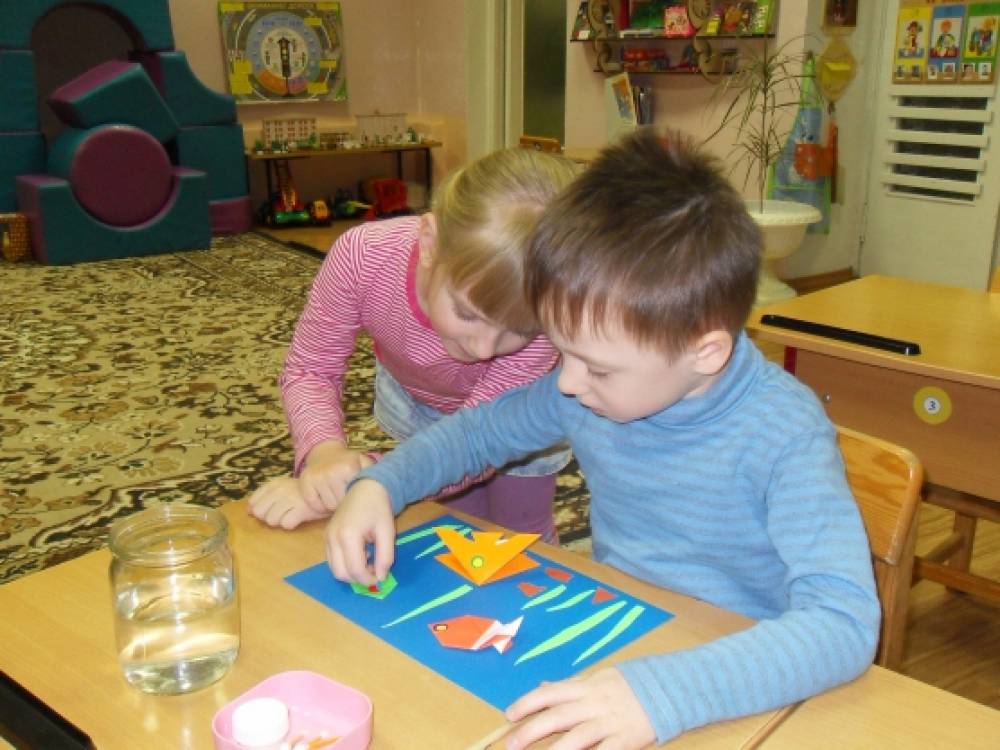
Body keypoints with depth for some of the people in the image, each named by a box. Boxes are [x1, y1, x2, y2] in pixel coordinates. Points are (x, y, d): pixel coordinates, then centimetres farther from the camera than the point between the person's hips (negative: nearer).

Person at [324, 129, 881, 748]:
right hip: (603, 645, 4)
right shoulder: (587, 388, -7)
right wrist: (378, 484, -9)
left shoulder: (784, 434, -22)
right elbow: (476, 432, 9)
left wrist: (662, 691, -44)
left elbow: (846, 623, -32)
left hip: (737, 690, -3)